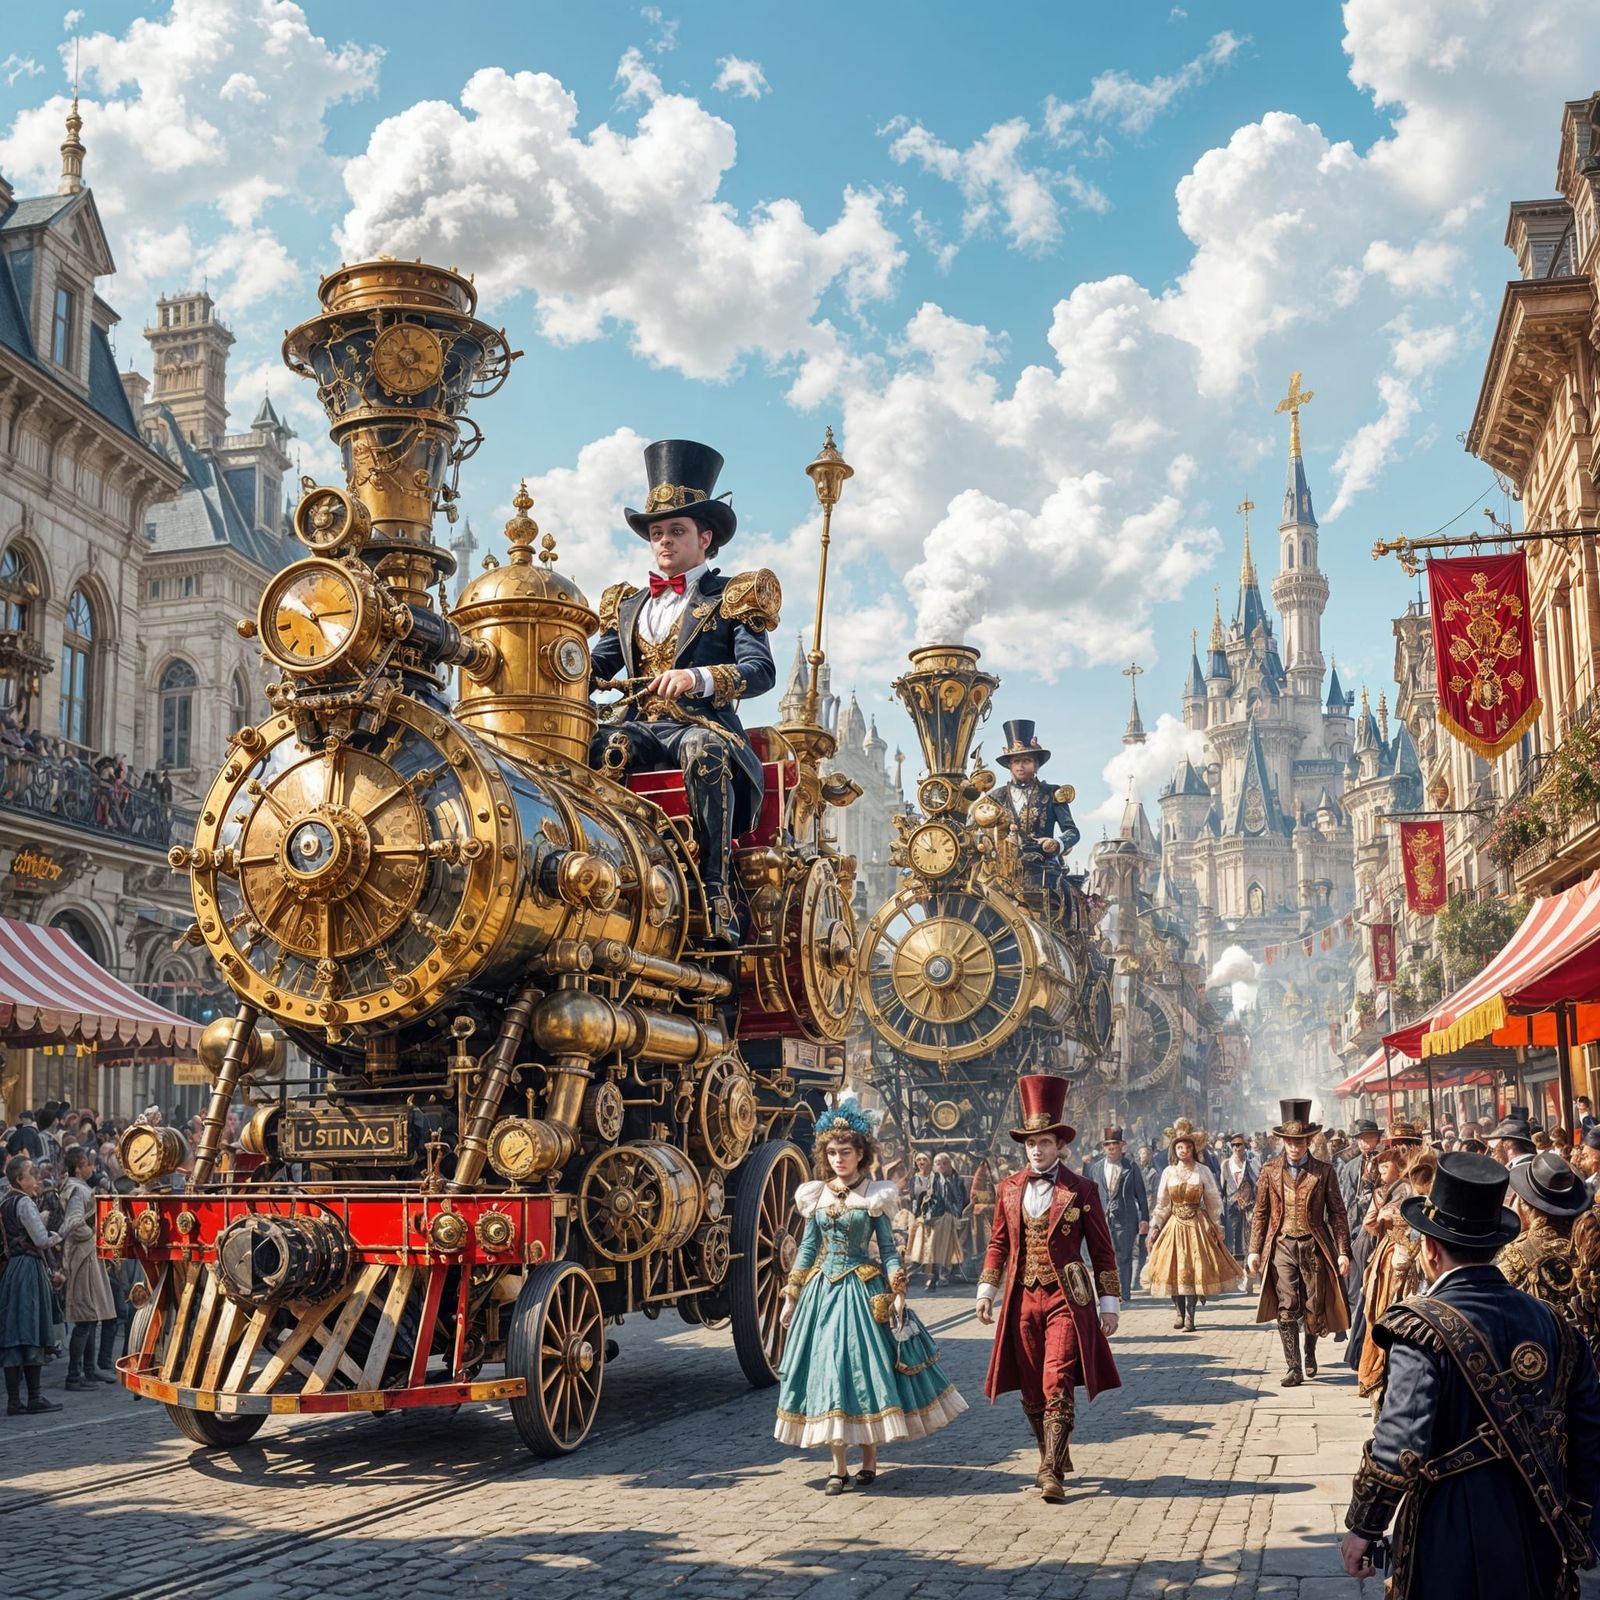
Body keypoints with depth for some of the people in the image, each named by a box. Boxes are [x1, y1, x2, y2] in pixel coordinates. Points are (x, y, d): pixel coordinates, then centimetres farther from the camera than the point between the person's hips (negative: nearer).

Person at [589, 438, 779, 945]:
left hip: (703, 726, -4)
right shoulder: (628, 605, 27)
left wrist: (698, 679, -22)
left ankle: (714, 891, -42)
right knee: (603, 748, -32)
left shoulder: (731, 598, 11)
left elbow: (760, 671, -5)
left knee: (704, 751, -39)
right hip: (640, 728, 4)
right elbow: (599, 666, 15)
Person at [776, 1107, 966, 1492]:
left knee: (866, 1366, -2)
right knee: (827, 1371, 0)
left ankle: (869, 1459, 12)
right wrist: (791, 1297, 11)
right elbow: (808, 1248, 12)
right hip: (824, 1288, 3)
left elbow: (887, 1247, 0)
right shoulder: (816, 1195, 7)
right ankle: (839, 1465, 7)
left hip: (863, 1288, -3)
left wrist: (897, 1291, -11)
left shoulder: (873, 1196, -1)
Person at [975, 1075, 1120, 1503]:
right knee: (1031, 1391, 9)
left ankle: (1051, 1471, -11)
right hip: (1023, 1301, 4)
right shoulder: (1009, 1187, 8)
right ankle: (1054, 1458, 27)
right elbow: (999, 1243, 15)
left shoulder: (1081, 1190, -2)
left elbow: (1103, 1250, 2)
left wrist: (1109, 1305, 0)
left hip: (1066, 1299, -4)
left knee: (1058, 1386, -13)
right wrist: (986, 1291, 6)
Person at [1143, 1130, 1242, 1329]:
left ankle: (1189, 1315, -1)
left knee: (1194, 1269, -5)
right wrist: (1155, 1226, 3)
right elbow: (1162, 1203, 8)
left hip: (1197, 1225, -2)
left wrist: (1217, 1228, 1)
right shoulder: (1168, 1172, 4)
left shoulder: (1203, 1171, 1)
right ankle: (1180, 1312, 14)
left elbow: (1213, 1202, 4)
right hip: (1174, 1225, 2)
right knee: (1174, 1268, 1)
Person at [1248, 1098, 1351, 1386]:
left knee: (1314, 1308, 7)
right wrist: (1255, 1250, 0)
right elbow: (1261, 1213, 6)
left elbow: (1337, 1213, 2)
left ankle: (1310, 1356, 32)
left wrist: (1343, 1251, -4)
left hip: (1313, 1246, 0)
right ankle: (1293, 1367, 0)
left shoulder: (1323, 1172, 1)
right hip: (1282, 1246, 0)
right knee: (1287, 1309, -6)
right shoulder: (1270, 1170, 4)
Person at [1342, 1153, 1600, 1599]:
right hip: (1540, 1546, 5)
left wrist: (1363, 1528, -10)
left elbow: (1398, 1447, -22)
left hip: (1454, 1549, -5)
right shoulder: (1551, 1323, 0)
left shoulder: (1423, 1328, -17)